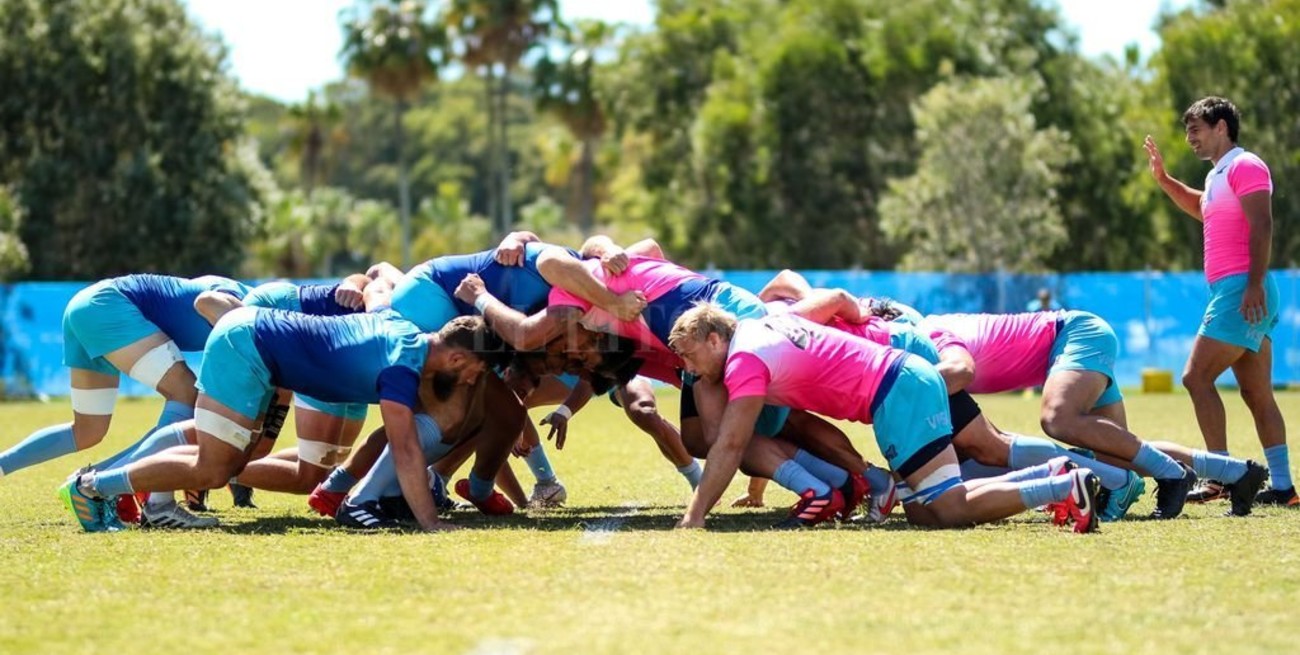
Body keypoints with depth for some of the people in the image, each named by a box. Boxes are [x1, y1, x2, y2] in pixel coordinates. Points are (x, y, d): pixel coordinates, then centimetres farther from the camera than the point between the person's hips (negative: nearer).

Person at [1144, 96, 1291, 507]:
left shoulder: (1244, 166, -7)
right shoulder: (1218, 175, 22)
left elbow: (1261, 225, -18)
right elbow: (1201, 208, 44)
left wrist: (1254, 284, -26)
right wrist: (1163, 178, 32)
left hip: (1241, 291, -10)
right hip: (1233, 292, 10)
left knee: (1197, 377, -12)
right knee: (1258, 394, 7)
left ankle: (1220, 476, -14)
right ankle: (1282, 486, 5)